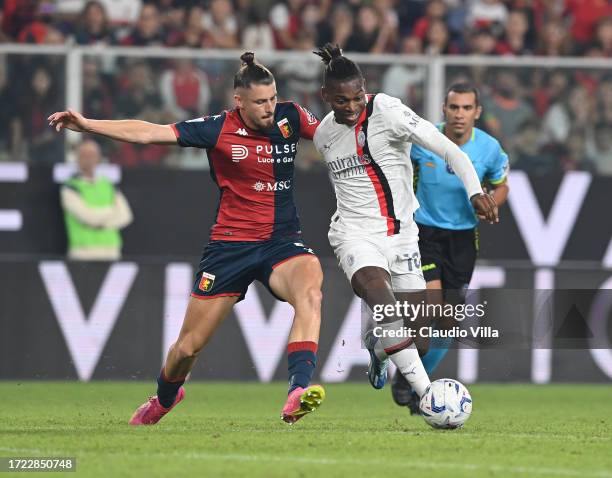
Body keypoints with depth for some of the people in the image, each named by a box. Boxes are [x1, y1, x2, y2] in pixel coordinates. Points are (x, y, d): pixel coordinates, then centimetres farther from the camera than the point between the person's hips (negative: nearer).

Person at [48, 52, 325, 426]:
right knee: (189, 345, 6)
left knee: (310, 291, -34)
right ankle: (164, 399, 39)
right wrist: (86, 124, -17)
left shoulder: (290, 117, -1)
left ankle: (300, 389, -42)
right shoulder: (219, 129, -9)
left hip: (282, 241, 1)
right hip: (231, 244, -1)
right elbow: (148, 132, -12)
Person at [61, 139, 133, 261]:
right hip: (83, 254, -4)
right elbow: (87, 216, -13)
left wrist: (101, 224, -11)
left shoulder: (109, 187, 15)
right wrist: (112, 210, 2)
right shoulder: (69, 189, 0)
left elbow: (124, 216, 3)